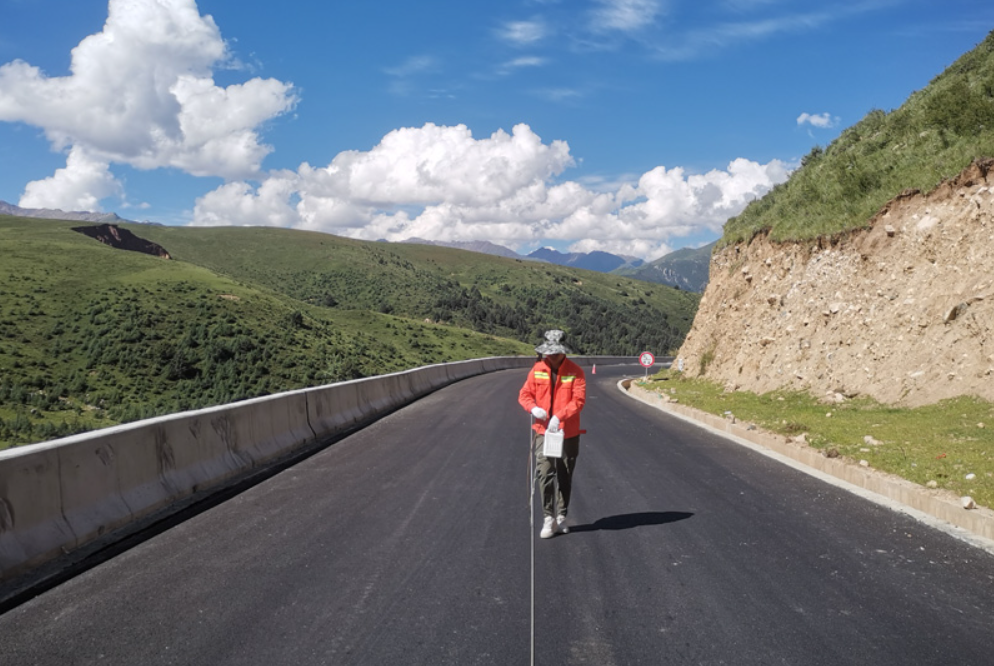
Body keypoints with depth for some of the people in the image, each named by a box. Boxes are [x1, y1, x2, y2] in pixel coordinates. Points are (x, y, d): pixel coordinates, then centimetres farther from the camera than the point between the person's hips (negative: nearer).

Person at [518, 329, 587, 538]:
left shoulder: (576, 372, -8)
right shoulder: (537, 370, 1)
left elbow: (579, 400, -16)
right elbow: (525, 394, 3)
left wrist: (559, 416, -28)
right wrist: (533, 408, -18)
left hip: (568, 432, -1)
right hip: (542, 430, 1)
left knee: (565, 476, 10)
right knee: (544, 473, -9)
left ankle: (561, 517, 24)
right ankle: (549, 518, -3)